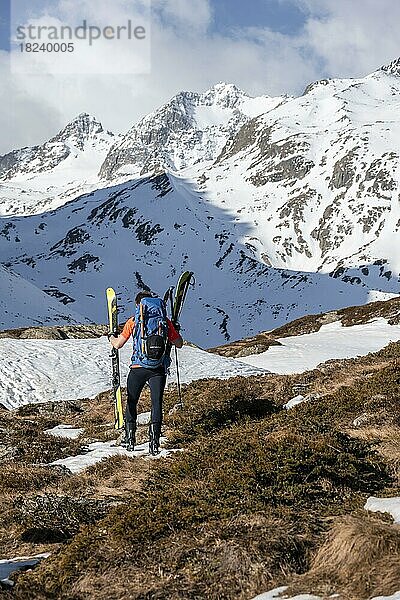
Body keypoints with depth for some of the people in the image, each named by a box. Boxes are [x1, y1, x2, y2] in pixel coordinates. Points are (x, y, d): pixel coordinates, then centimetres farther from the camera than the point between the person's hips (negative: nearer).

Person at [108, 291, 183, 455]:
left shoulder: (133, 321, 2)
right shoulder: (164, 321, 6)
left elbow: (118, 344, 4)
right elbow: (179, 344, 11)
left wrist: (111, 337, 27)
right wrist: (176, 331, 32)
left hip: (138, 368, 0)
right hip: (158, 368, 1)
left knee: (131, 403, 16)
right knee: (157, 404, 3)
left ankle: (130, 439, 17)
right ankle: (154, 441, -10)